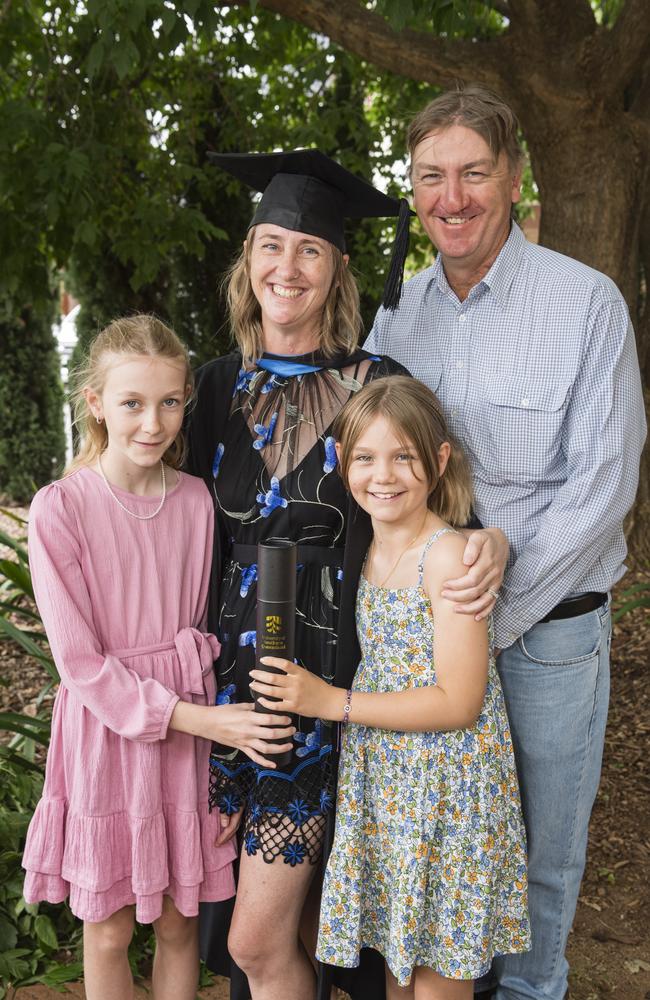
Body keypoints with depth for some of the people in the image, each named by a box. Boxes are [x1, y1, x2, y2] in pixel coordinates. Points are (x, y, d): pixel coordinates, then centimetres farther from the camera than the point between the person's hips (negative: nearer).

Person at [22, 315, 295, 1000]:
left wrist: (227, 744, 3)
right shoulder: (59, 509, -12)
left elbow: (205, 631, 6)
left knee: (180, 923, 15)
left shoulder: (195, 500, -1)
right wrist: (198, 717, -20)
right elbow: (80, 661, -14)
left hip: (192, 726, 3)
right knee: (109, 930, 12)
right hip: (106, 732, -3)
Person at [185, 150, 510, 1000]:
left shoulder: (375, 383, -8)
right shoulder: (220, 386, 5)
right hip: (231, 673, 5)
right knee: (293, 921, 17)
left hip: (326, 676, -4)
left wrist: (489, 541, -22)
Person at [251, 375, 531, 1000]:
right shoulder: (364, 551, 4)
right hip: (378, 779, 6)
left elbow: (458, 702, -20)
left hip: (447, 789, -6)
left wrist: (333, 703, -19)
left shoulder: (449, 556, -18)